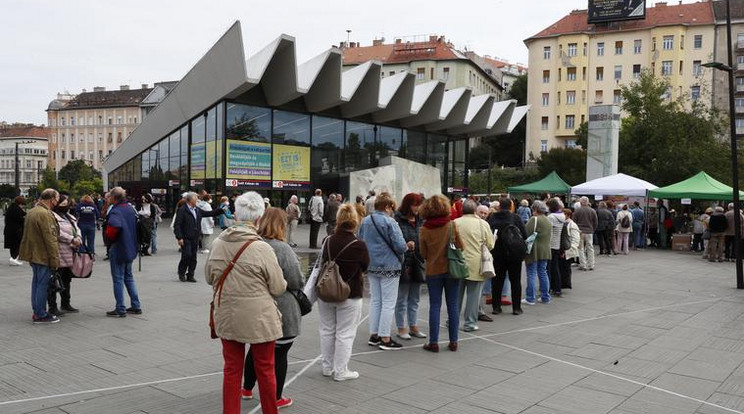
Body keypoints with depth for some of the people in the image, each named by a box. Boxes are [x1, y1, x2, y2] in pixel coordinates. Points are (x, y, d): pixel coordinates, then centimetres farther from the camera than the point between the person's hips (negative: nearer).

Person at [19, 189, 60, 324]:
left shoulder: (32, 212, 13)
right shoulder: (45, 214, -19)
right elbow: (50, 239, -21)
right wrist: (55, 260, -16)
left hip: (33, 254, 10)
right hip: (43, 255, -10)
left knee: (36, 282, 16)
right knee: (43, 284, -3)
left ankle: (37, 312, 25)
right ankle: (41, 315, 3)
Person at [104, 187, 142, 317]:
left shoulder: (115, 211, -18)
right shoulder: (131, 209, 8)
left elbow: (112, 228, -32)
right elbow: (137, 226, 14)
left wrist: (110, 239, -13)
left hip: (118, 249, -8)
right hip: (131, 248, 8)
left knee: (118, 279, 1)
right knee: (129, 277, 18)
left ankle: (120, 309, 5)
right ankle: (136, 306, 19)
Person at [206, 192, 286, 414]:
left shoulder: (217, 244, -5)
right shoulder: (262, 248, -19)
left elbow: (209, 277, 10)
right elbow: (278, 288, -11)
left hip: (226, 318, 4)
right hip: (259, 319, -4)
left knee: (232, 369, 15)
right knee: (265, 369, 13)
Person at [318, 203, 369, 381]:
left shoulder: (327, 241, -7)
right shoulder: (359, 245, -18)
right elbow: (365, 267, -1)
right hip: (349, 296, -4)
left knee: (327, 330, 17)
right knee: (344, 334, 6)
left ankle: (327, 367, 28)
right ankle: (340, 371, 13)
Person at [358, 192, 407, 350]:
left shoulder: (365, 221, 5)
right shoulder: (389, 222, -16)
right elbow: (400, 246, -20)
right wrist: (407, 247, 1)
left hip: (371, 267, 7)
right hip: (389, 267, -7)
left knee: (375, 300, 16)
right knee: (388, 302, 1)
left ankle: (373, 335, 21)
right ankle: (385, 339, 4)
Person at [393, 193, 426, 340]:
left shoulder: (420, 221, 8)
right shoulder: (398, 221, -10)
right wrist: (405, 246, -26)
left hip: (417, 263, 6)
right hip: (403, 264, -6)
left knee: (415, 299, 16)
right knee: (402, 299, 6)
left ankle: (413, 327, 27)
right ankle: (401, 328, 16)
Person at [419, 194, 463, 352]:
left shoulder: (424, 229, -9)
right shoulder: (451, 225, -9)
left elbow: (423, 254, -1)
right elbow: (460, 246, -2)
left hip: (433, 271, 0)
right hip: (451, 269, 0)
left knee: (434, 306, 6)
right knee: (452, 306, 9)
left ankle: (433, 342, 6)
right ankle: (453, 342, 14)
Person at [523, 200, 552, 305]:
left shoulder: (534, 219, -12)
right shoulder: (548, 221, 14)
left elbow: (527, 234, -16)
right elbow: (550, 236, 19)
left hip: (534, 251, -7)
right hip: (545, 251, 8)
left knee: (531, 274, -2)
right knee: (543, 273, 14)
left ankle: (530, 298, -1)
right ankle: (545, 297, 18)